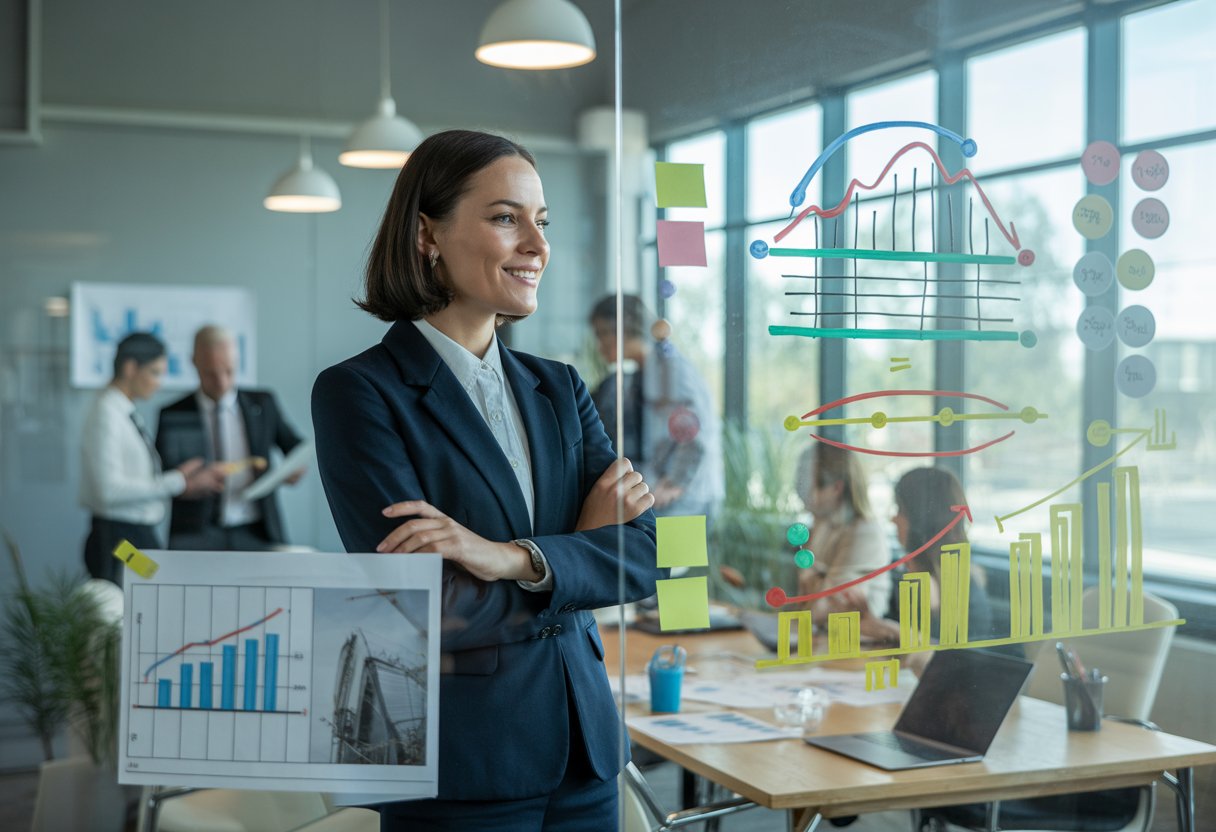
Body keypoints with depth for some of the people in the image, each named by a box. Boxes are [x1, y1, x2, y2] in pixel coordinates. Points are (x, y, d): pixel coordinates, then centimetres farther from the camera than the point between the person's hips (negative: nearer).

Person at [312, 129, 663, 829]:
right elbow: (429, 611, -19)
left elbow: (652, 554, -4)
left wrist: (516, 557, -20)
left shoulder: (559, 388, 8)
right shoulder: (359, 393, -10)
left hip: (585, 747, 5)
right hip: (459, 774, -5)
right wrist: (584, 546, -8)